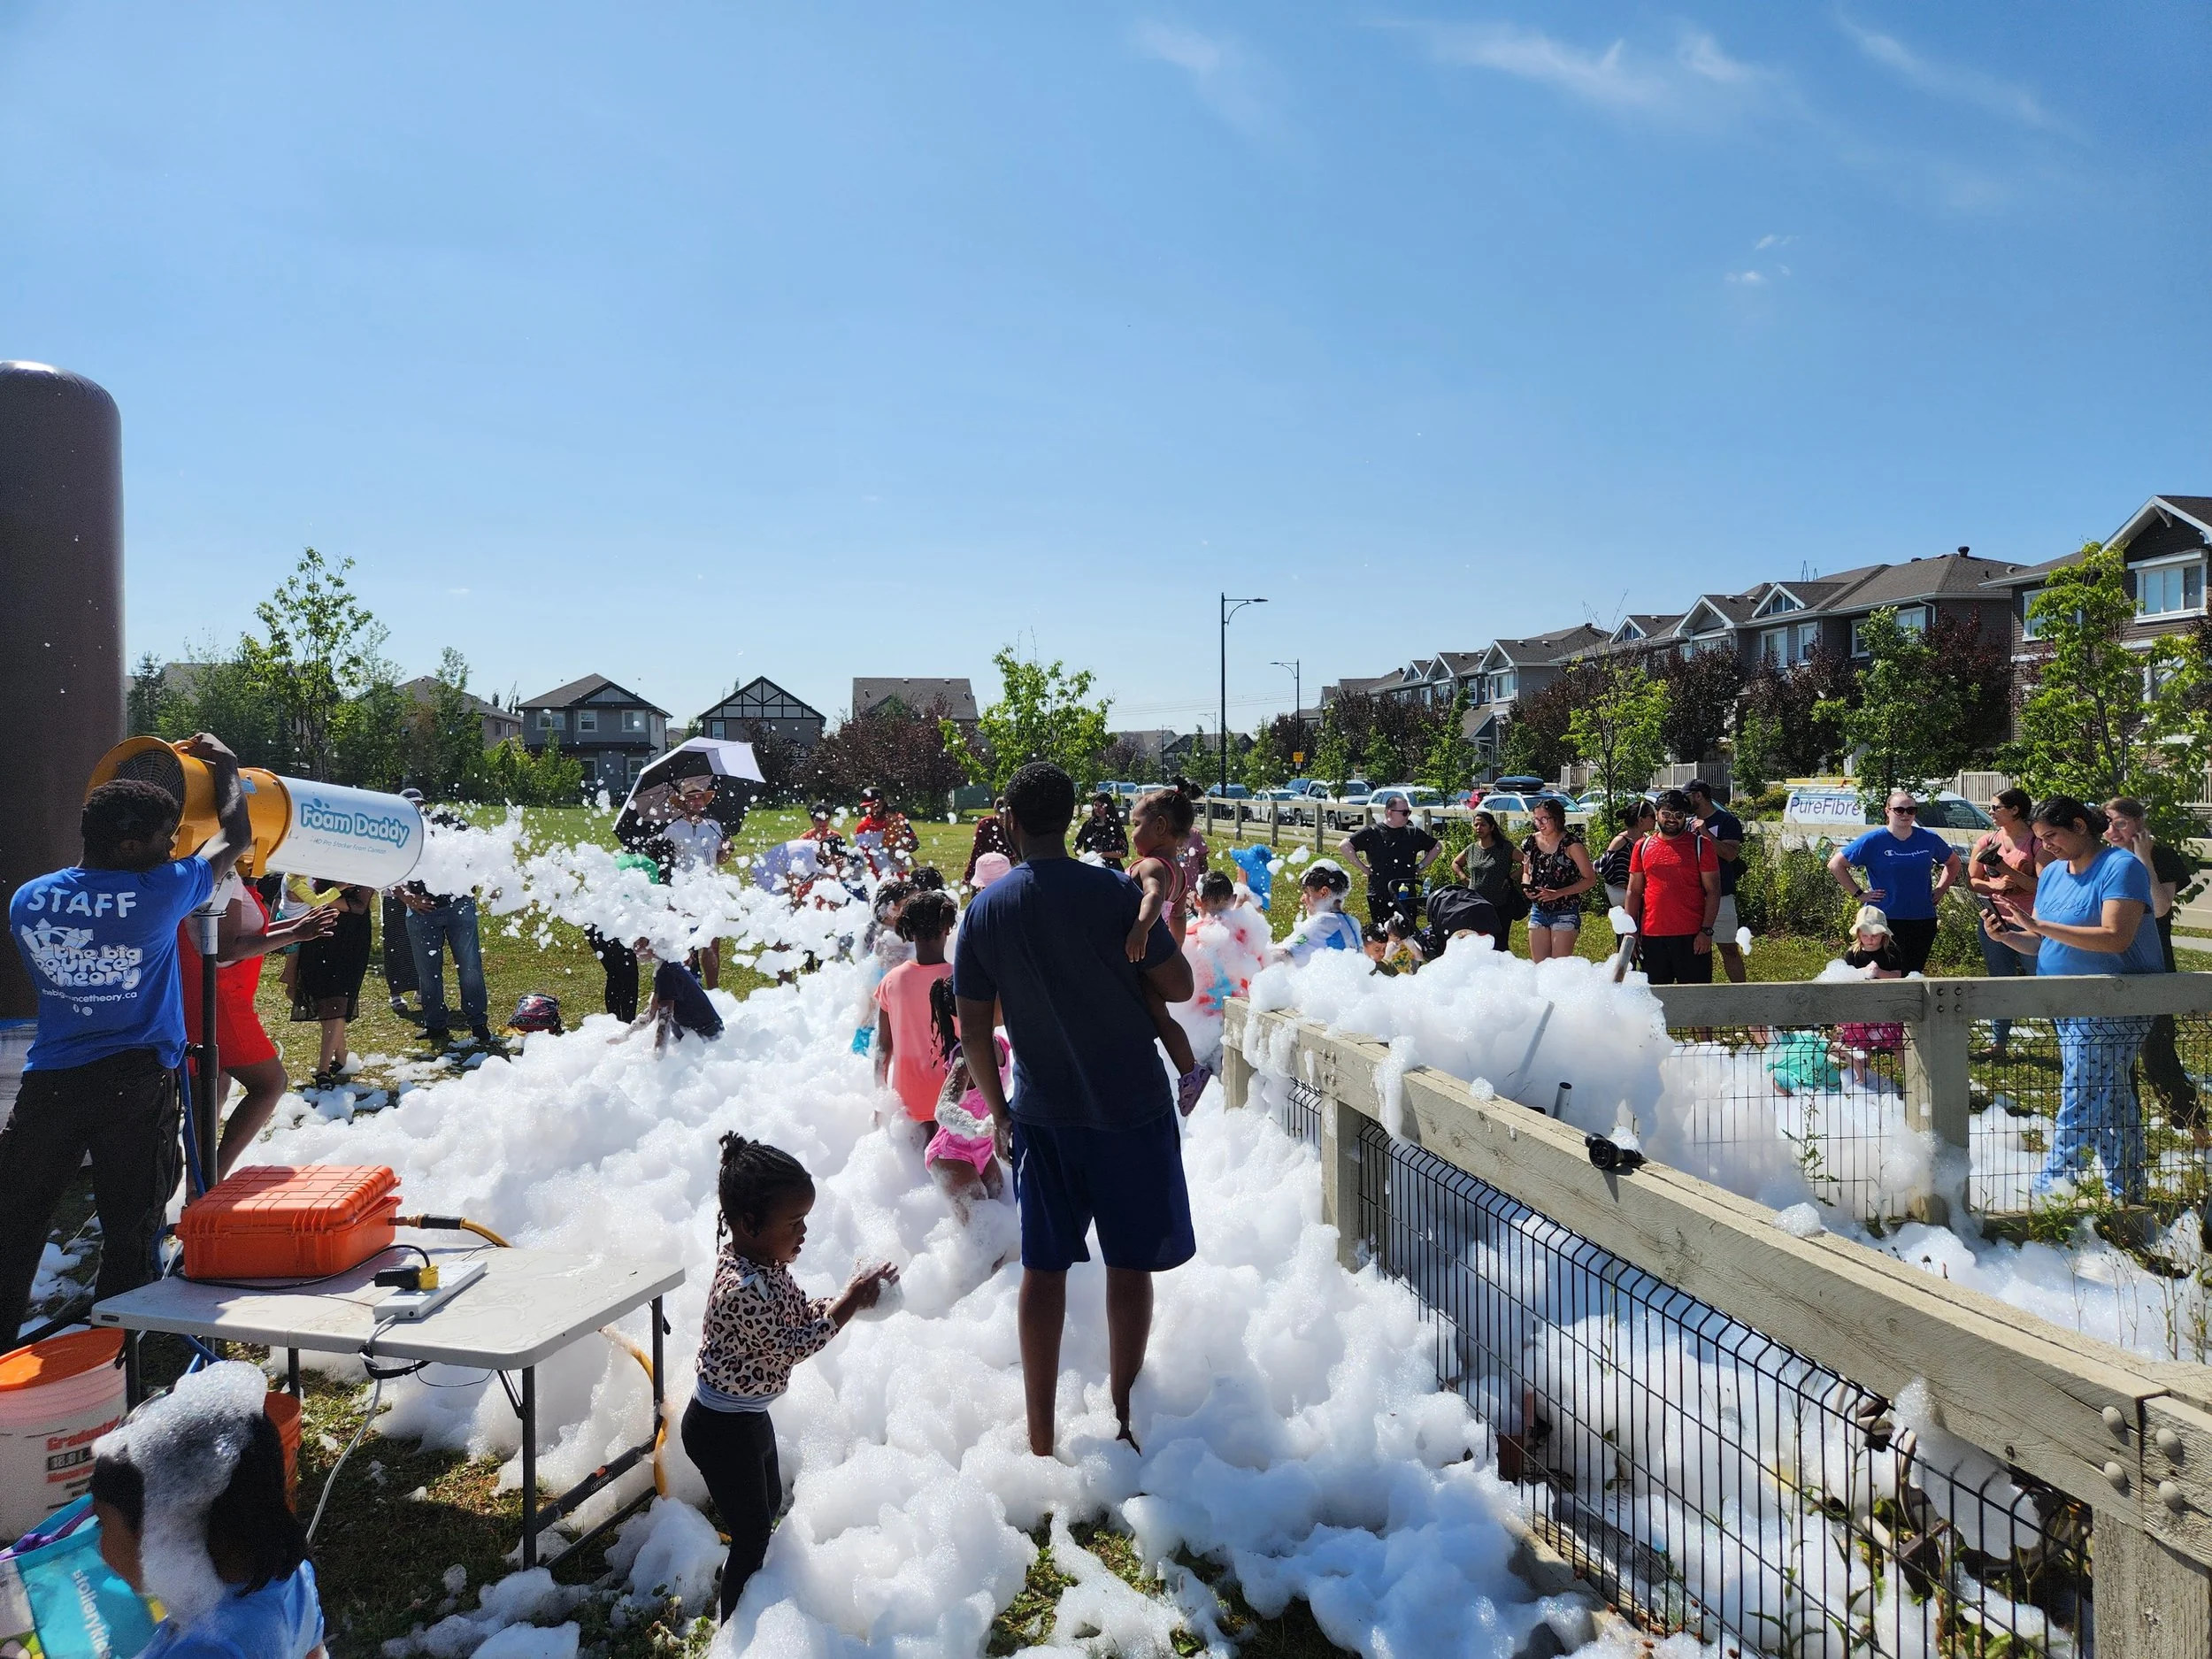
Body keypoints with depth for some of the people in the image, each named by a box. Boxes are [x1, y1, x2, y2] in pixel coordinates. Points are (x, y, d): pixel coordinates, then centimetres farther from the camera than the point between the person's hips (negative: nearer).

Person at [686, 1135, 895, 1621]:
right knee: (752, 1533, 7)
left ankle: (741, 1583, 47)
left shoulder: (766, 1260, -5)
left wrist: (852, 1292, -11)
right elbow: (795, 1344, -26)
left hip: (750, 1416, 9)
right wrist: (851, 1302, -20)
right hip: (722, 1429, -9)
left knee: (769, 1506, 26)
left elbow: (802, 1312, 5)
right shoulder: (742, 1288, -34)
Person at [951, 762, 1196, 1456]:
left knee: (1043, 1268, 12)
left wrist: (997, 1107, 13)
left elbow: (973, 1029, 1)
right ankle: (1123, 1417, 23)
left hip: (1041, 1113, 3)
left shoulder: (985, 909, -3)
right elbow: (1178, 986, -7)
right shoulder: (1116, 892, -13)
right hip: (1130, 1107, -2)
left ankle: (1041, 1435, 20)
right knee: (1130, 1264, 12)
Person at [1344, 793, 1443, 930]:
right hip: (1380, 896, -3)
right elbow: (1346, 846, -6)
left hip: (1407, 894, 3)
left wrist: (1421, 866, 13)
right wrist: (1363, 868, -7)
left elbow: (1437, 847, 23)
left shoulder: (1414, 833, 10)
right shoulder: (1371, 833, -1)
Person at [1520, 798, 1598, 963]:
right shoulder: (1531, 843, 4)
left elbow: (1590, 879, -9)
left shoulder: (1571, 844, -11)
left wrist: (1558, 893, -19)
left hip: (1565, 912, -5)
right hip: (1538, 910, 5)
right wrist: (1527, 886, -3)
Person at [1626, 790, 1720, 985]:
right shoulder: (1643, 846, 10)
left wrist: (1707, 930, -10)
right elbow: (1634, 891, 12)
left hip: (1691, 937, -3)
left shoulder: (1701, 845, 2)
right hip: (1652, 937, 3)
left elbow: (1713, 891, -1)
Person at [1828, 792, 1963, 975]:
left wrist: (1941, 889, 11)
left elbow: (1954, 862, 25)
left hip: (1922, 920, 4)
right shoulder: (1873, 840, -5)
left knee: (1914, 974, 8)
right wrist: (1859, 894, -6)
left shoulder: (1929, 839, 6)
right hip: (1884, 919, -4)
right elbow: (1835, 864, -3)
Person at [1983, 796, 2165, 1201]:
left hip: (2113, 1009, -8)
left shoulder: (2120, 866, -13)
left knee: (2080, 1106, -7)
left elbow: (2116, 938, -25)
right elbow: (2041, 945, 13)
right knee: (2113, 1103, 17)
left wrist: (2038, 925, -27)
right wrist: (2006, 936, -8)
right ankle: (2127, 1194, 27)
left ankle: (2048, 1194, -2)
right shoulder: (2052, 872, 11)